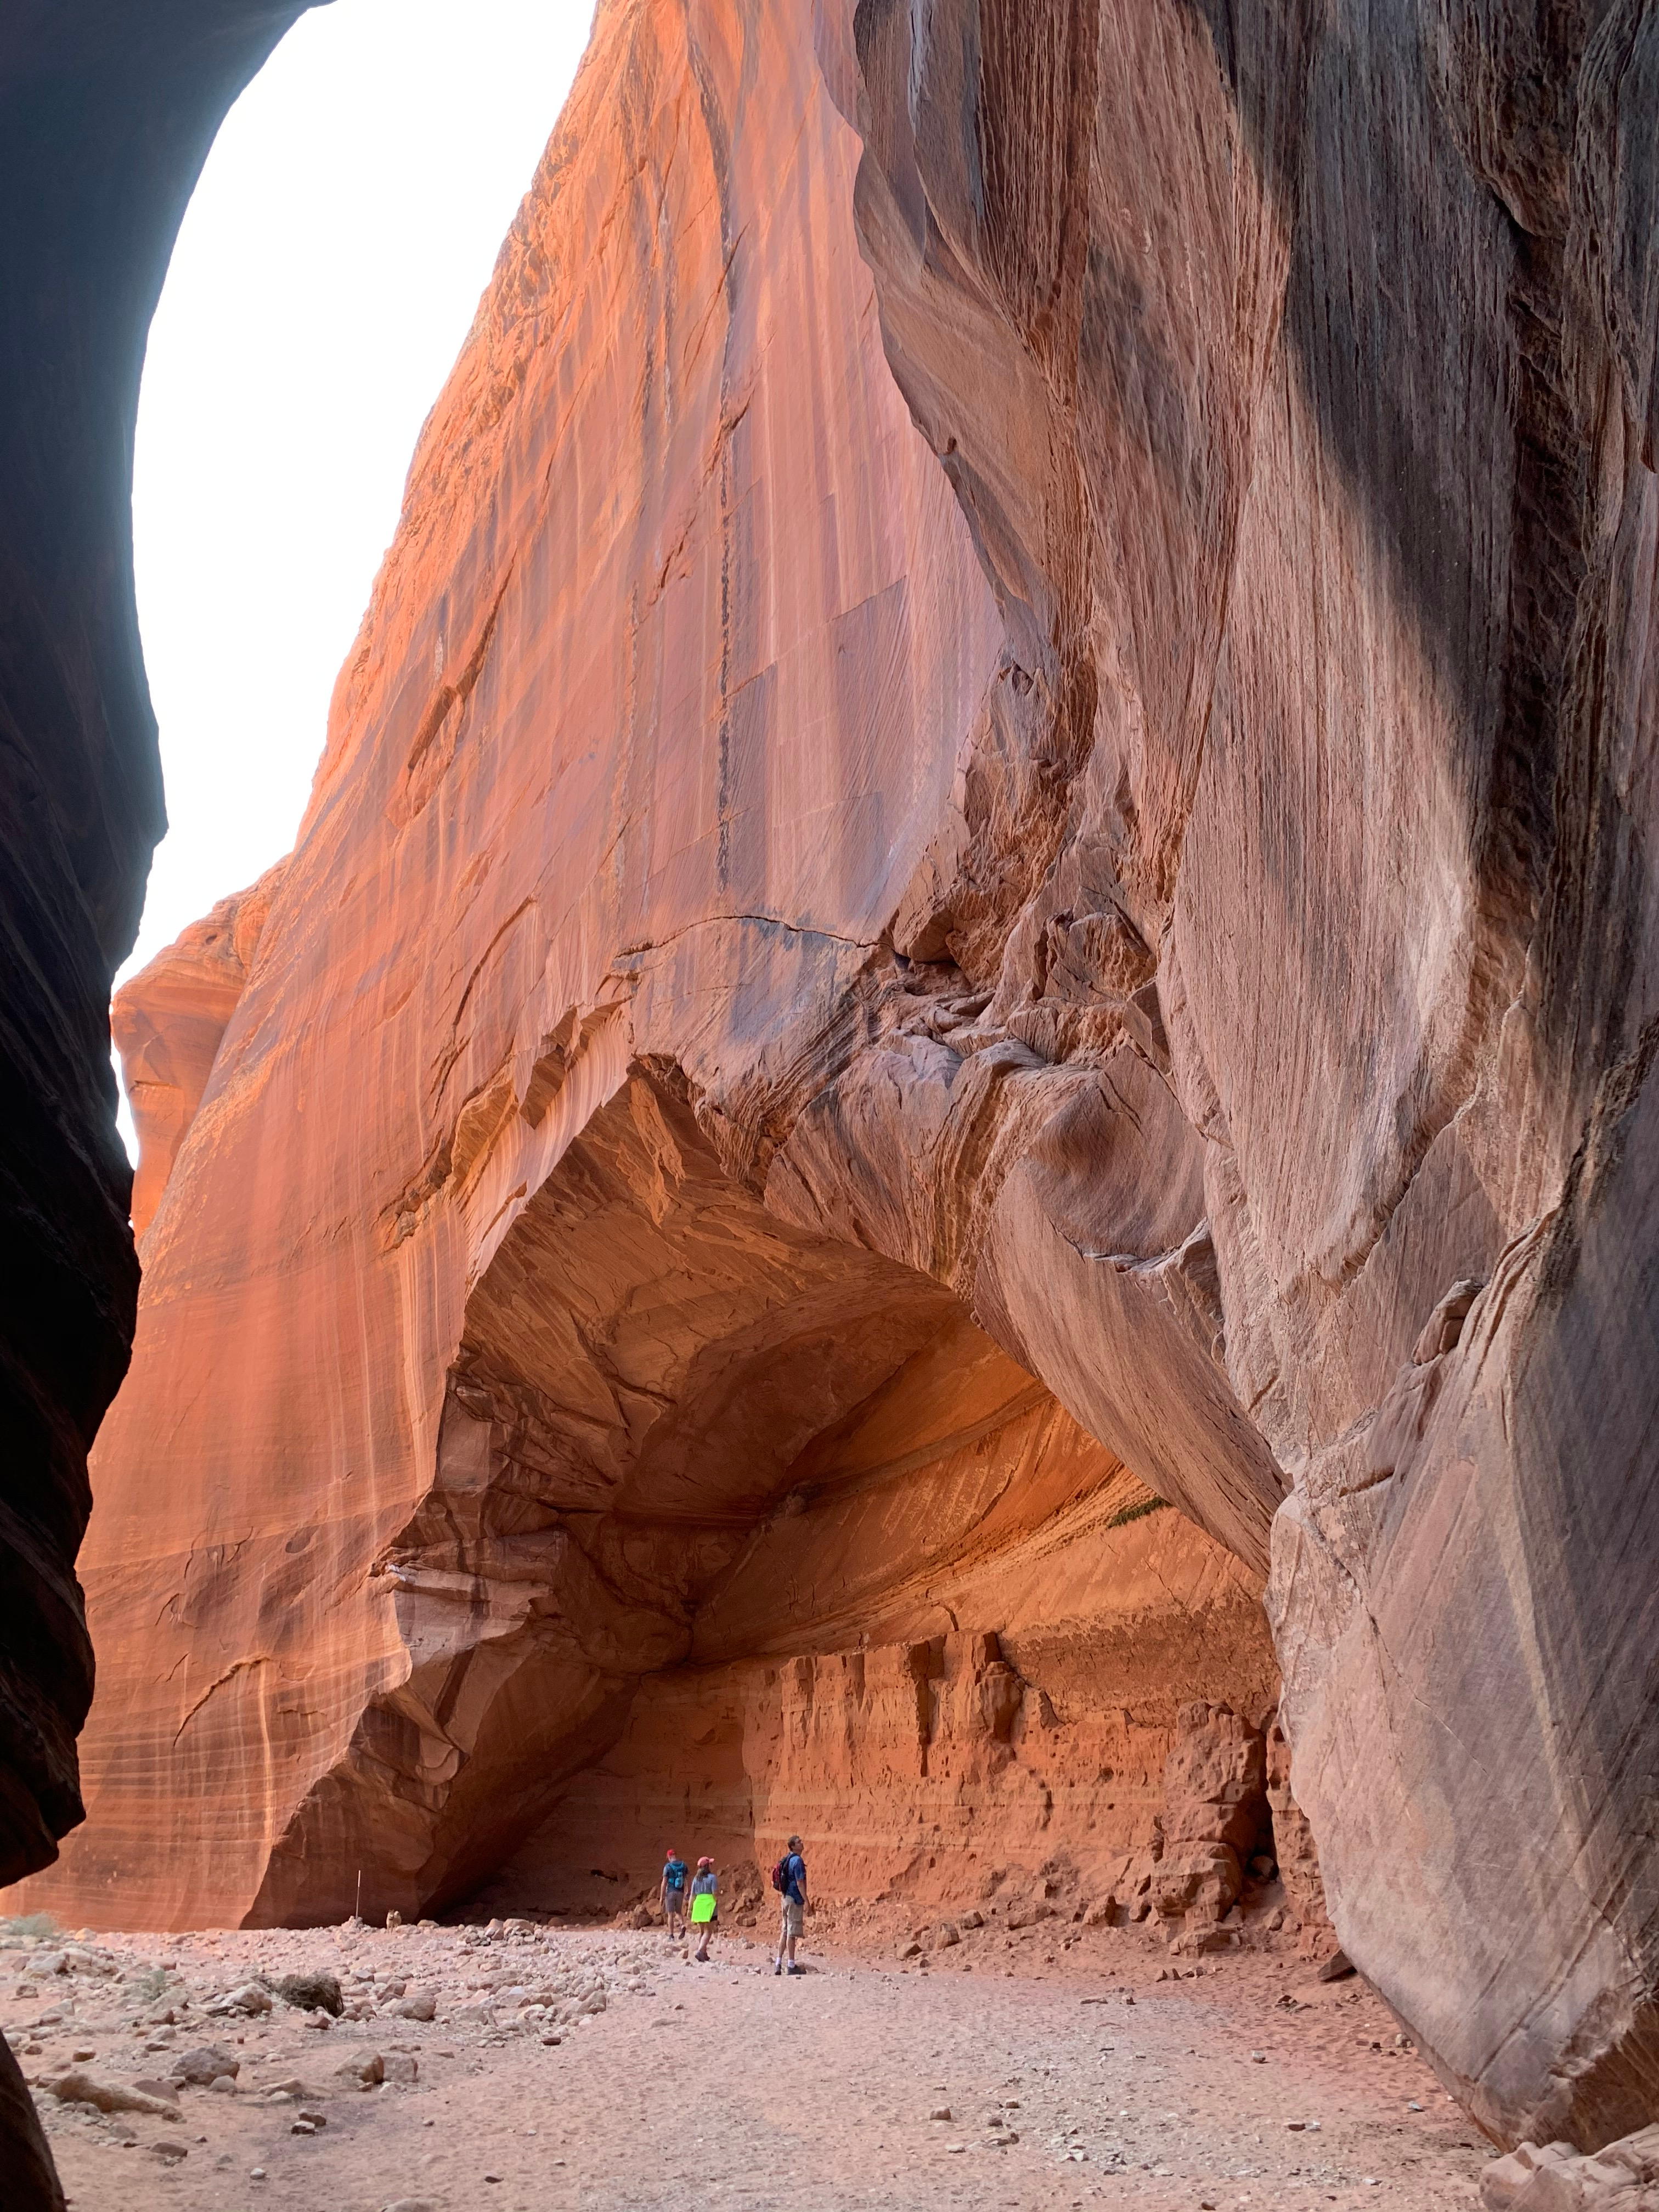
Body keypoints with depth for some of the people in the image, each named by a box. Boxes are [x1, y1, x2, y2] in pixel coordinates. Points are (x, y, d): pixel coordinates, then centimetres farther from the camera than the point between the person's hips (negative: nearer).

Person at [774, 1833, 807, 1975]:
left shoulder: (787, 1860, 13)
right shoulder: (797, 1861, -15)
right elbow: (800, 1883, -19)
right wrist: (806, 1901, -17)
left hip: (786, 1897, 9)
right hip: (795, 1899, -9)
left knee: (785, 1931, 12)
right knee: (792, 1933, -4)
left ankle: (779, 1964, 13)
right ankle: (792, 1966, -1)